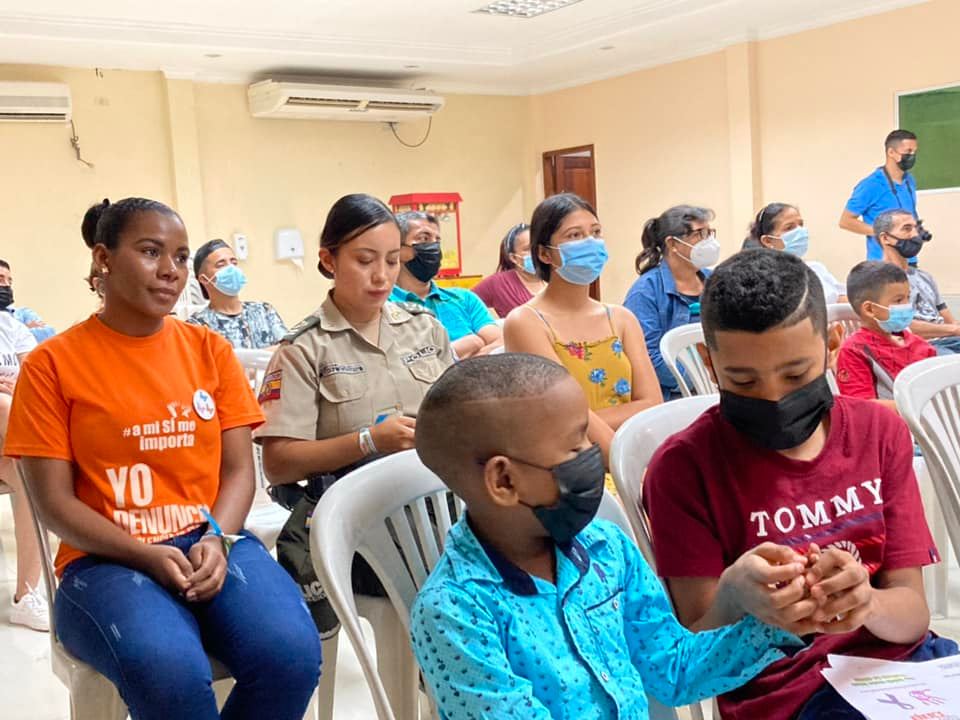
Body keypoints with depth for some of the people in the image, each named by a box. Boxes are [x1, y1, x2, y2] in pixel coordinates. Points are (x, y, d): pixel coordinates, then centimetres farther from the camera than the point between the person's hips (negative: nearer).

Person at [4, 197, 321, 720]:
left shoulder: (209, 349, 9)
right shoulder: (52, 363, 1)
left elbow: (238, 468, 7)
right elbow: (53, 501, -3)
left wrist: (217, 540, -13)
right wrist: (144, 556, -16)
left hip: (213, 542, 3)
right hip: (107, 559, -2)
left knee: (291, 654, -26)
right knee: (170, 673, -34)